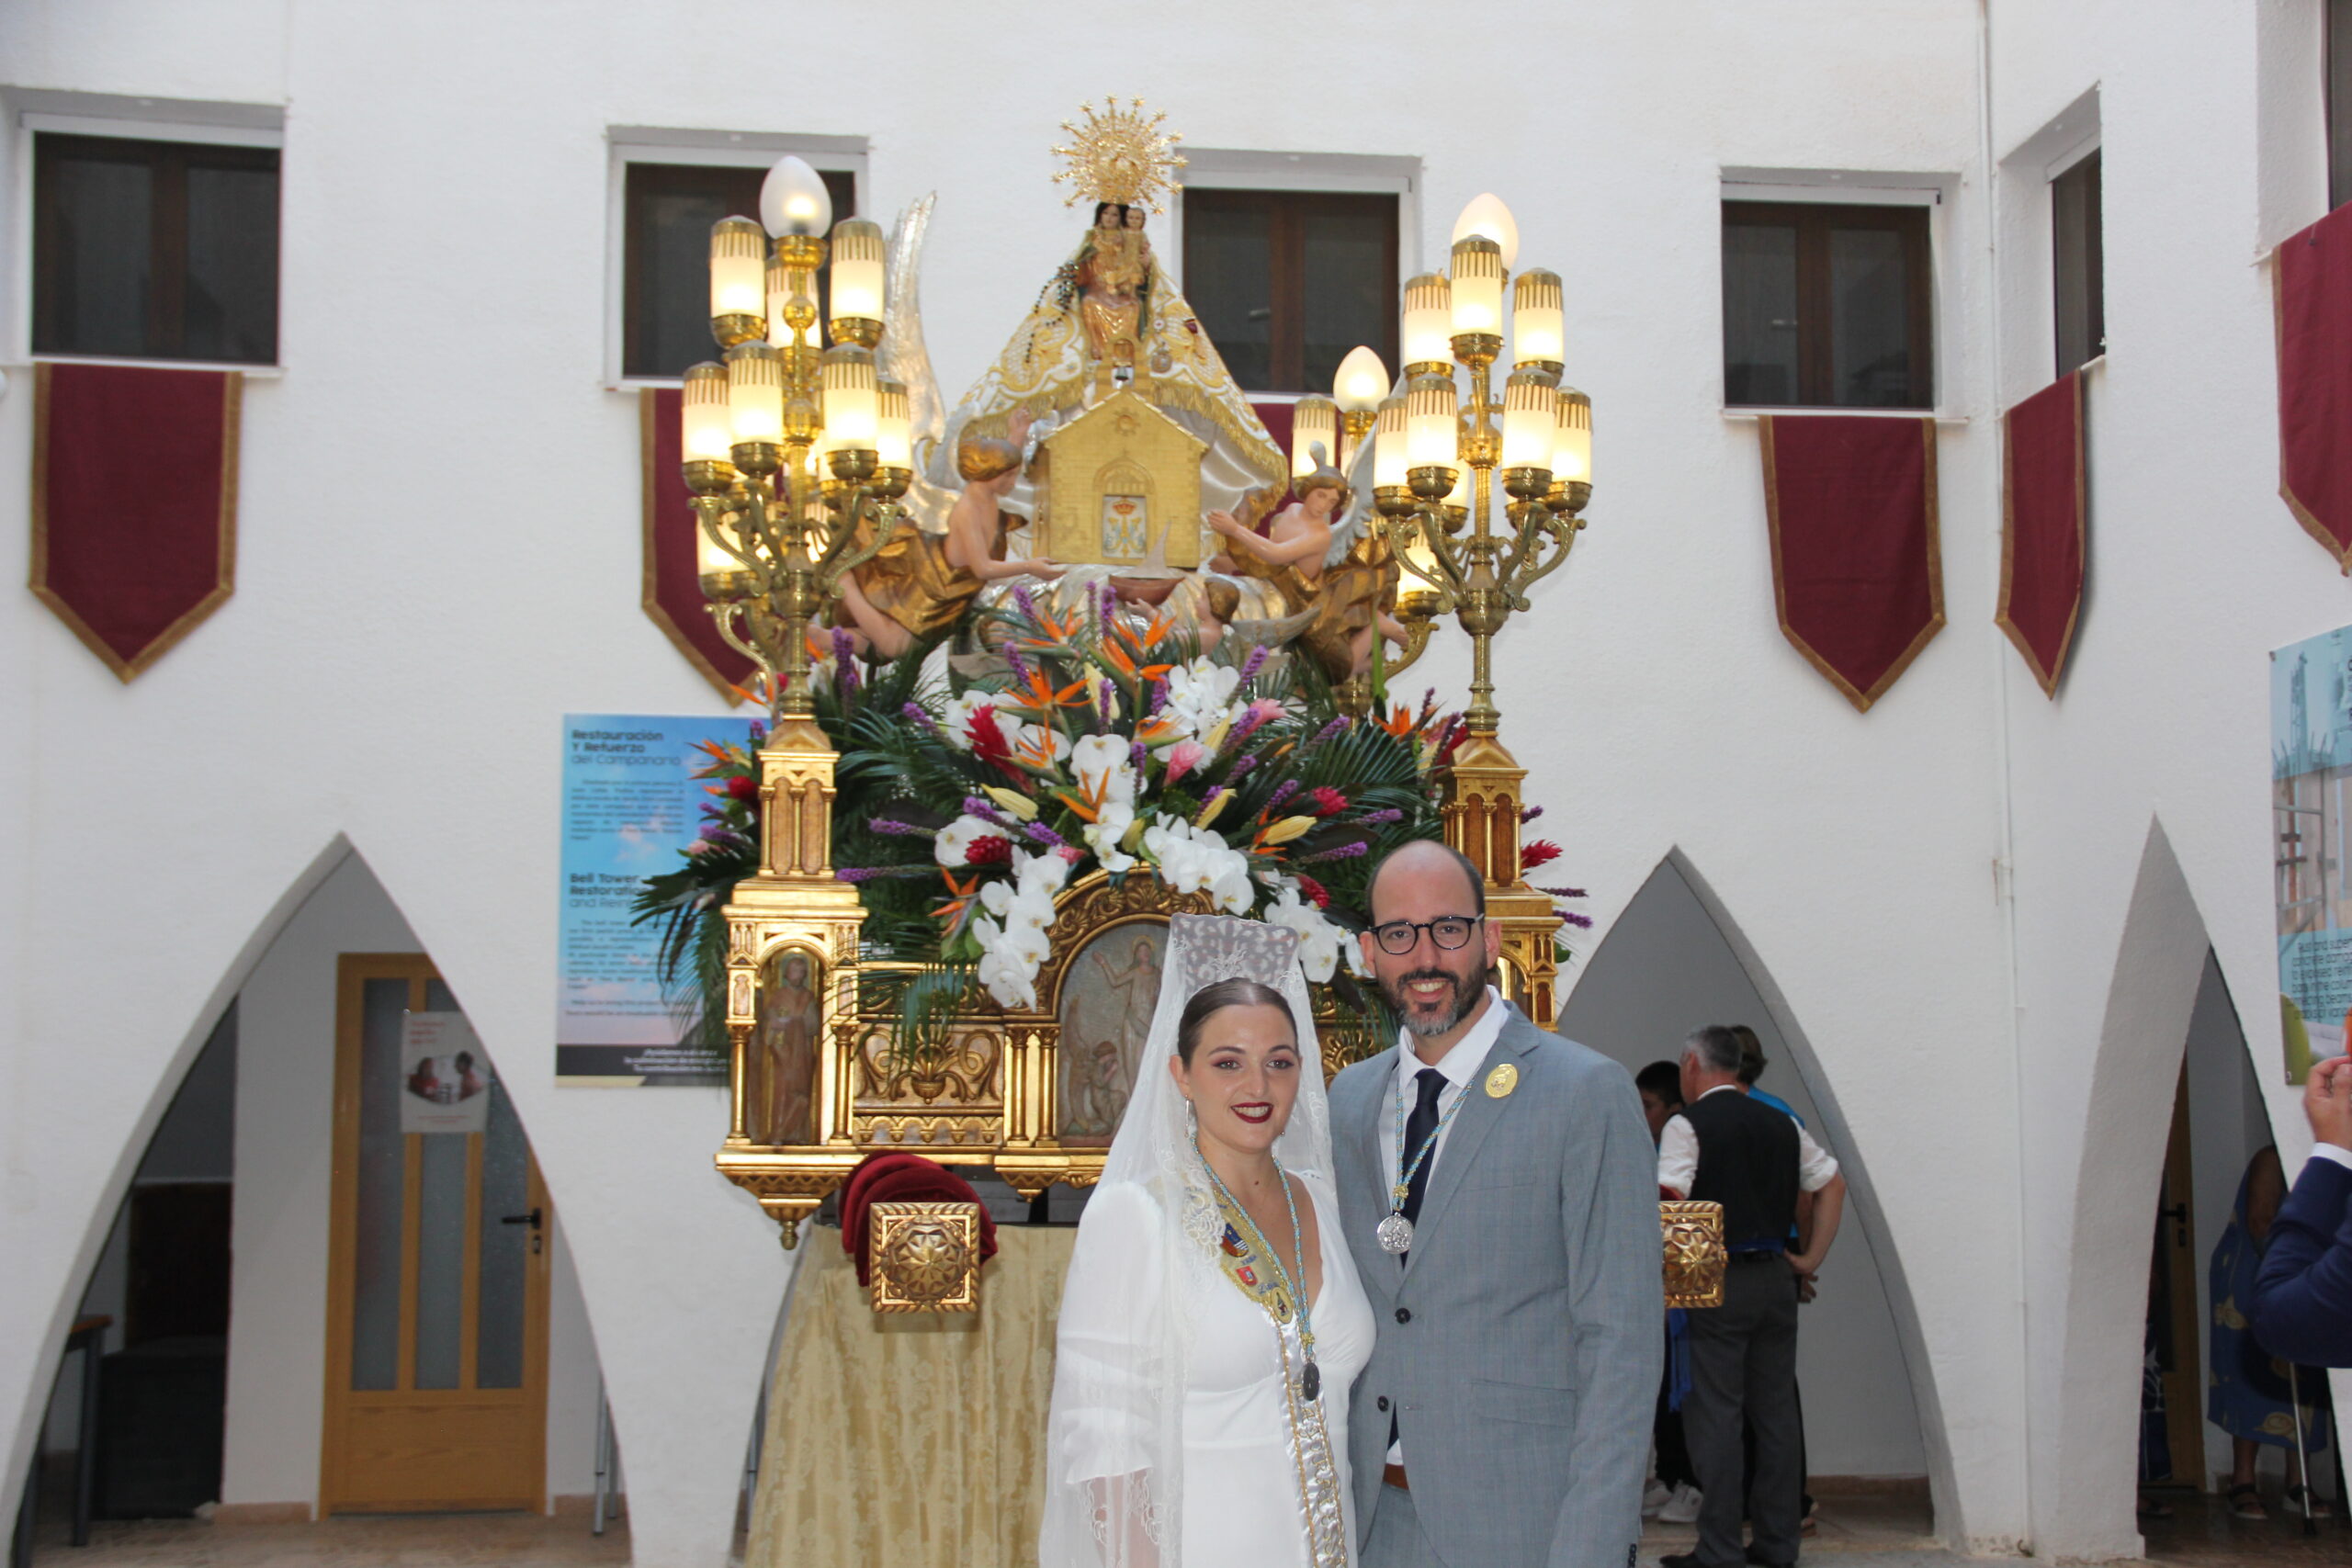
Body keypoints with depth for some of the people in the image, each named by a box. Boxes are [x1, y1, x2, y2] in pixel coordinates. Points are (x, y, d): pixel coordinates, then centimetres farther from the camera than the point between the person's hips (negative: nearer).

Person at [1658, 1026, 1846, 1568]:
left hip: (1719, 1280, -6)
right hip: (1777, 1279, 6)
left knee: (1715, 1415, -3)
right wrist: (1811, 1260, 17)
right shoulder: (1781, 1124, 12)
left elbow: (1669, 1198, -18)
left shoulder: (1688, 1124, -7)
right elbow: (1833, 1184, 15)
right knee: (1777, 1411, 11)